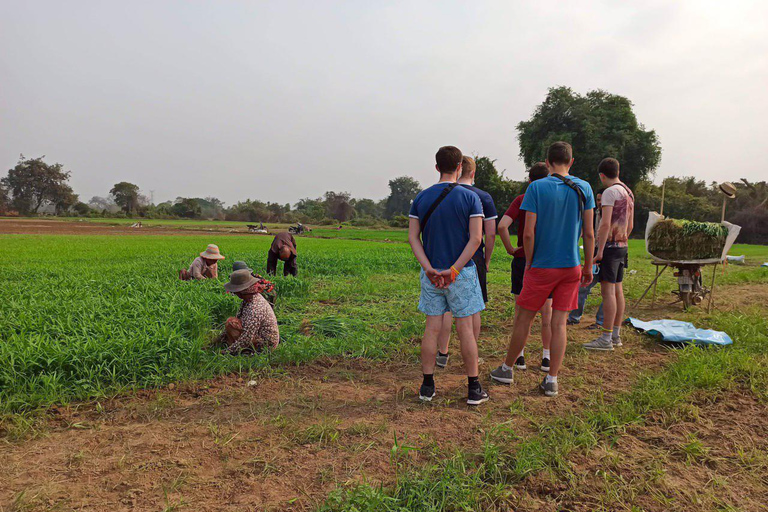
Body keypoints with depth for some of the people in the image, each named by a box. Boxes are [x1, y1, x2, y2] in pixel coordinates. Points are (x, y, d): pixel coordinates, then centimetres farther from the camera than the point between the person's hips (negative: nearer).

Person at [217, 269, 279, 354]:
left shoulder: (255, 308, -29)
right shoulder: (248, 299, 1)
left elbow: (246, 338, -29)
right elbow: (239, 318, 13)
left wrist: (227, 352, -21)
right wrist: (220, 339, 15)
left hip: (265, 345, -10)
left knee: (231, 322, -17)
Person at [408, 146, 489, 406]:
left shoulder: (421, 198, 4)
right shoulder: (469, 197, -5)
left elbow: (413, 237, -1)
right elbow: (475, 239, -12)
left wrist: (429, 269, -7)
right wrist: (454, 270, -13)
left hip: (431, 274, 3)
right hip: (462, 272, -2)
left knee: (432, 328, 9)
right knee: (465, 329, 4)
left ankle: (427, 385, 17)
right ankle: (474, 388, 14)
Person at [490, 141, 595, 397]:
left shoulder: (536, 187, -8)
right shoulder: (584, 188, 1)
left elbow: (529, 234, -12)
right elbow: (589, 234, 1)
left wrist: (528, 264, 1)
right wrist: (588, 267, 10)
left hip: (542, 266, -3)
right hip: (571, 267, 3)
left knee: (523, 318, 10)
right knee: (559, 324, 7)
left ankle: (507, 369, 24)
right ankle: (551, 381, 13)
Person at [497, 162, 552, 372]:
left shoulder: (521, 200, -7)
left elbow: (502, 225, -20)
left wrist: (510, 248, -9)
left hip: (522, 260, -2)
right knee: (547, 312, 11)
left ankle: (520, 356, 12)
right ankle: (546, 358, 17)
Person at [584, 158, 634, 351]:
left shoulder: (610, 192, -12)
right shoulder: (629, 193, 16)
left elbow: (605, 224, -19)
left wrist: (600, 250, -18)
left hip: (610, 246, -9)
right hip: (622, 246, 9)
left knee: (608, 291, -8)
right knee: (617, 290, 11)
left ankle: (606, 339, -6)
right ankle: (616, 335, 17)